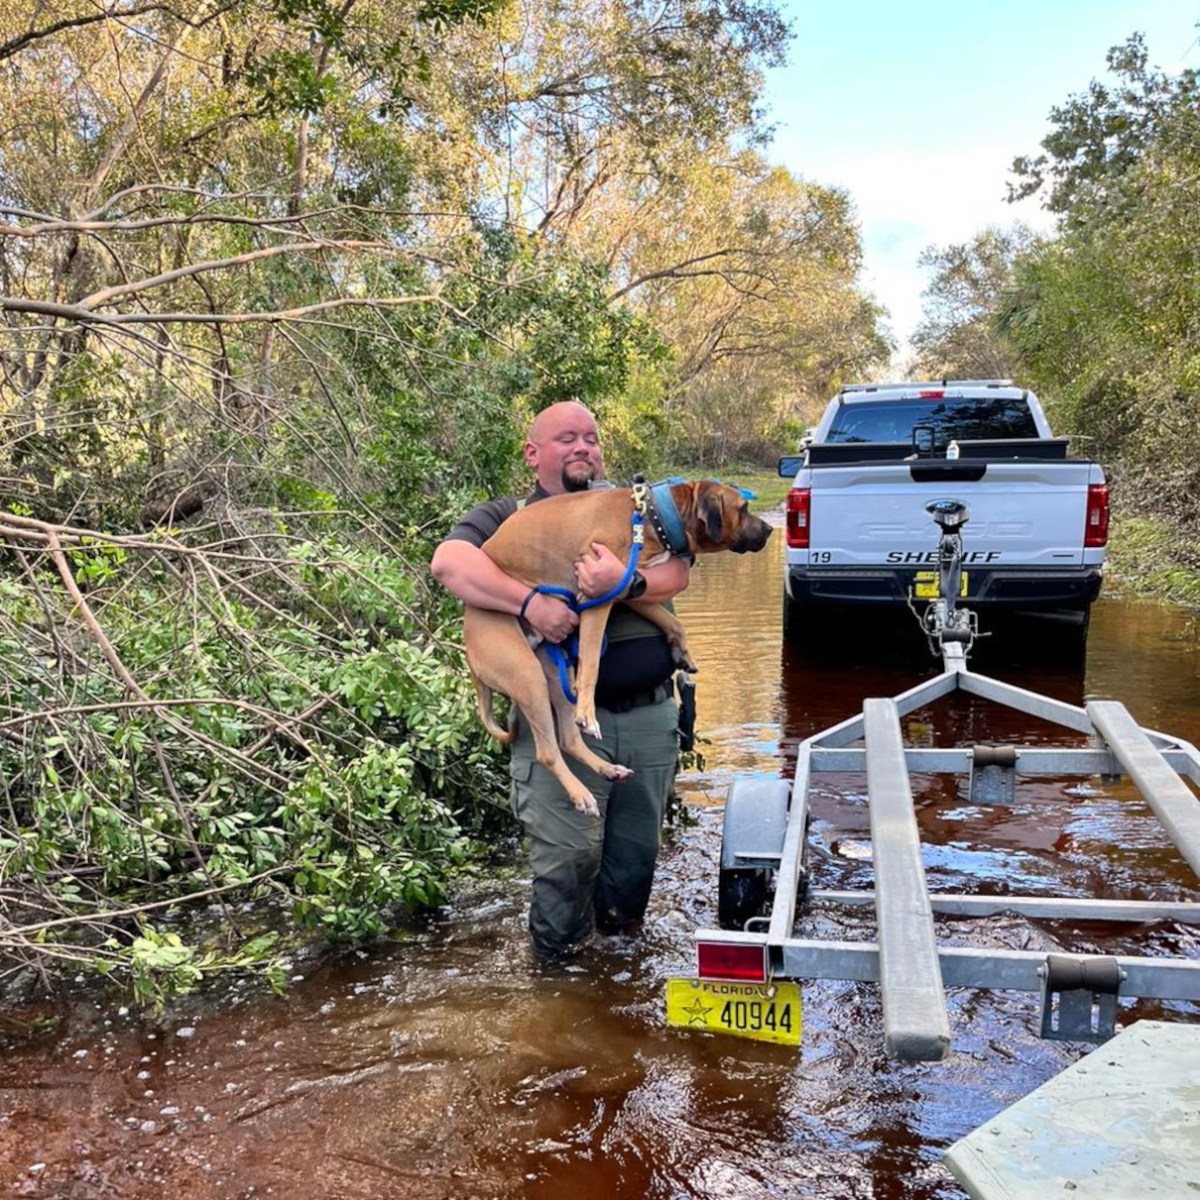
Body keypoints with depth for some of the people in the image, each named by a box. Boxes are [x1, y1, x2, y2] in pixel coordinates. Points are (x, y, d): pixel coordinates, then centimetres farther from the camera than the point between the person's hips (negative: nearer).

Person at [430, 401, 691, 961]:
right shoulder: (505, 516, 5)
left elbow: (677, 572, -3)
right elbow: (449, 562, -14)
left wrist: (627, 582, -25)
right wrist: (530, 601, -27)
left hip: (651, 715, 3)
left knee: (637, 847, 15)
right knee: (567, 854, -2)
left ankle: (620, 936, 40)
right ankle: (559, 957, 24)